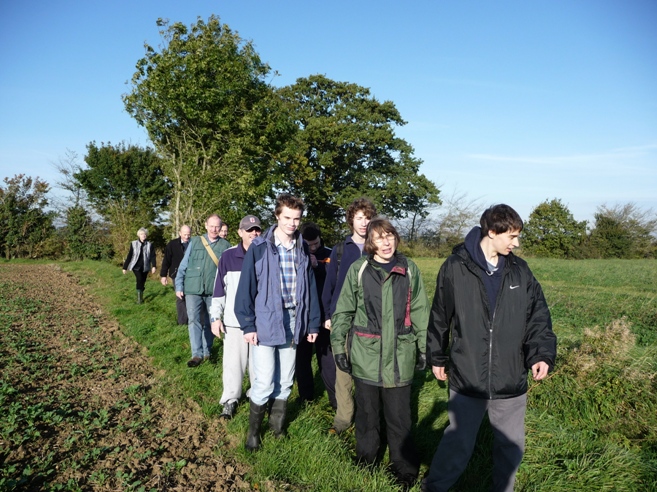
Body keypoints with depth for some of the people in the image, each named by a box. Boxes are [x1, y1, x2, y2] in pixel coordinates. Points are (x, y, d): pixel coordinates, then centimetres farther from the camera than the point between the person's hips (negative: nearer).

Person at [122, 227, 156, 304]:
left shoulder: (149, 245, 0)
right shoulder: (134, 244, -2)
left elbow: (153, 256, -4)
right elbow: (129, 256, 0)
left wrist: (153, 266, -18)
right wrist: (125, 267, 1)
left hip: (145, 267, 2)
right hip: (136, 266, -2)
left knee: (142, 282, 8)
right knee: (139, 279, -24)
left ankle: (141, 297, 28)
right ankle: (139, 297, -16)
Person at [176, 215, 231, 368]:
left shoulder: (225, 246, 5)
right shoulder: (195, 242, 7)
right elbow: (183, 265, 8)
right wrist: (179, 286, 3)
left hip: (214, 290, 0)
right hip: (193, 288, 0)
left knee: (209, 322, 10)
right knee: (194, 320, -9)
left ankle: (206, 351, 23)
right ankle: (197, 354, -7)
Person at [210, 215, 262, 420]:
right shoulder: (228, 256, -3)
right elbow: (219, 288, 1)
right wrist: (215, 317, -1)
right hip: (235, 320, -1)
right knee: (233, 362, 4)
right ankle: (230, 400, 19)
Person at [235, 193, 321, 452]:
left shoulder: (303, 250, 6)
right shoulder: (260, 247, -7)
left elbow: (310, 288, 9)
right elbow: (246, 287, -7)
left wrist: (313, 323, 9)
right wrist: (248, 324, -10)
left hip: (293, 322, 4)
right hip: (265, 322, -4)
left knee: (285, 381, 14)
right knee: (264, 382, -1)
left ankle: (277, 427, 33)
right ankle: (253, 431, 21)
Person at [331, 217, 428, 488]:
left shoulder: (409, 269, 1)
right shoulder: (358, 269, -2)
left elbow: (420, 312, 7)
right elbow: (343, 311, 2)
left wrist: (424, 348, 8)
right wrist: (338, 346, 0)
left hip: (399, 355, 0)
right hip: (365, 355, 0)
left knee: (399, 416, 7)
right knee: (367, 411, 14)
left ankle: (404, 469, 27)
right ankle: (365, 460, 36)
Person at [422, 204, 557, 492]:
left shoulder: (520, 271, 1)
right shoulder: (455, 268, -8)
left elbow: (538, 316, 3)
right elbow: (439, 316, 1)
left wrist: (543, 353, -13)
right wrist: (437, 358, 8)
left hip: (511, 381, 3)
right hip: (466, 379, -3)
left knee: (512, 447, 18)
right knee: (458, 444, 11)